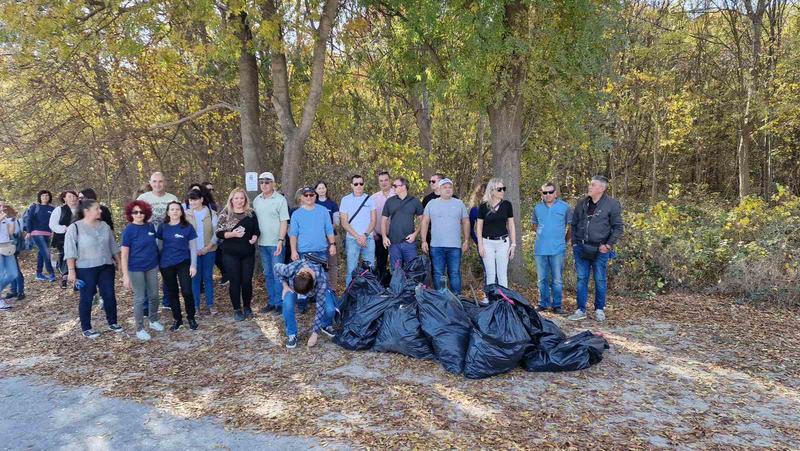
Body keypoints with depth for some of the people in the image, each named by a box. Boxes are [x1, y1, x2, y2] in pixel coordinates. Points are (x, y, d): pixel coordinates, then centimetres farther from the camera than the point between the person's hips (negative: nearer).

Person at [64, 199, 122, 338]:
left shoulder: (104, 226, 7)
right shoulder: (75, 227, -9)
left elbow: (113, 247, 14)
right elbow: (70, 251, -11)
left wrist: (120, 263, 14)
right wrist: (71, 271, -15)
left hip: (106, 267, 5)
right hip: (85, 269, -5)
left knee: (110, 295, 8)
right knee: (87, 299, 5)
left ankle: (112, 323, 23)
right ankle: (86, 328, 16)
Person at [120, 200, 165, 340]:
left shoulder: (150, 226, 0)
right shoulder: (128, 230, -13)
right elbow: (124, 254, -13)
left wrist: (158, 262, 10)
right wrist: (125, 276, -17)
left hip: (152, 267, 5)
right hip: (136, 270, -4)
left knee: (154, 295, 14)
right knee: (140, 299, 4)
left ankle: (154, 321, 35)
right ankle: (140, 329, 17)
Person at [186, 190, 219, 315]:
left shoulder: (211, 213, -1)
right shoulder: (186, 214, 0)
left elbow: (216, 232, -1)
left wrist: (208, 247, -9)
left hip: (209, 250, 0)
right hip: (193, 251, 0)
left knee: (208, 277, 5)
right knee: (195, 278, 3)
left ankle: (210, 304, 12)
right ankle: (197, 305, 11)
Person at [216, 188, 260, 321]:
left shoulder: (251, 213, 6)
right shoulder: (225, 214, -2)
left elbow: (256, 230, 13)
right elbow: (219, 233, -5)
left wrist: (255, 237, -8)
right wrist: (232, 234, -21)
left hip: (248, 253, 2)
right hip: (231, 254, -2)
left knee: (247, 281, 5)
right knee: (235, 281, 2)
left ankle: (247, 307, 24)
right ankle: (237, 309, 15)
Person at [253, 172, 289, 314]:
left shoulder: (280, 199, -7)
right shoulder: (257, 200, 9)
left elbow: (284, 222, -10)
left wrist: (281, 241, -16)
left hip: (276, 243, -5)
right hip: (262, 243, 5)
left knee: (277, 274, -2)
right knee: (268, 274, 13)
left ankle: (279, 303, 7)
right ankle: (271, 302, 22)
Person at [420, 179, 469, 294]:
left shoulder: (459, 203, 10)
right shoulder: (432, 203, 8)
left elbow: (466, 222, 12)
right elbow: (425, 222, 7)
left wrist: (466, 240, 5)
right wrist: (423, 241, 0)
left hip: (455, 246, 0)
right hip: (436, 246, 0)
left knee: (455, 274, 0)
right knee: (438, 274, 4)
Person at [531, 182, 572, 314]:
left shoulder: (565, 207, -1)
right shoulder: (537, 208, 8)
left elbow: (571, 226, 8)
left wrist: (565, 239, 10)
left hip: (557, 249, -3)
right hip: (540, 249, 3)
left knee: (557, 279, 2)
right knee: (542, 279, 10)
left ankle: (557, 305, 11)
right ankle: (543, 303, 21)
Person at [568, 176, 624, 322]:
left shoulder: (612, 204, -5)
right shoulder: (582, 203, 7)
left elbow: (618, 227, -3)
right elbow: (574, 224, 16)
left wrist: (608, 245, -10)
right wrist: (574, 243, 9)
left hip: (599, 249, -4)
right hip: (580, 248, 4)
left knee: (600, 280, 5)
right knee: (581, 279, 6)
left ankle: (599, 310, 20)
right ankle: (581, 310, 13)